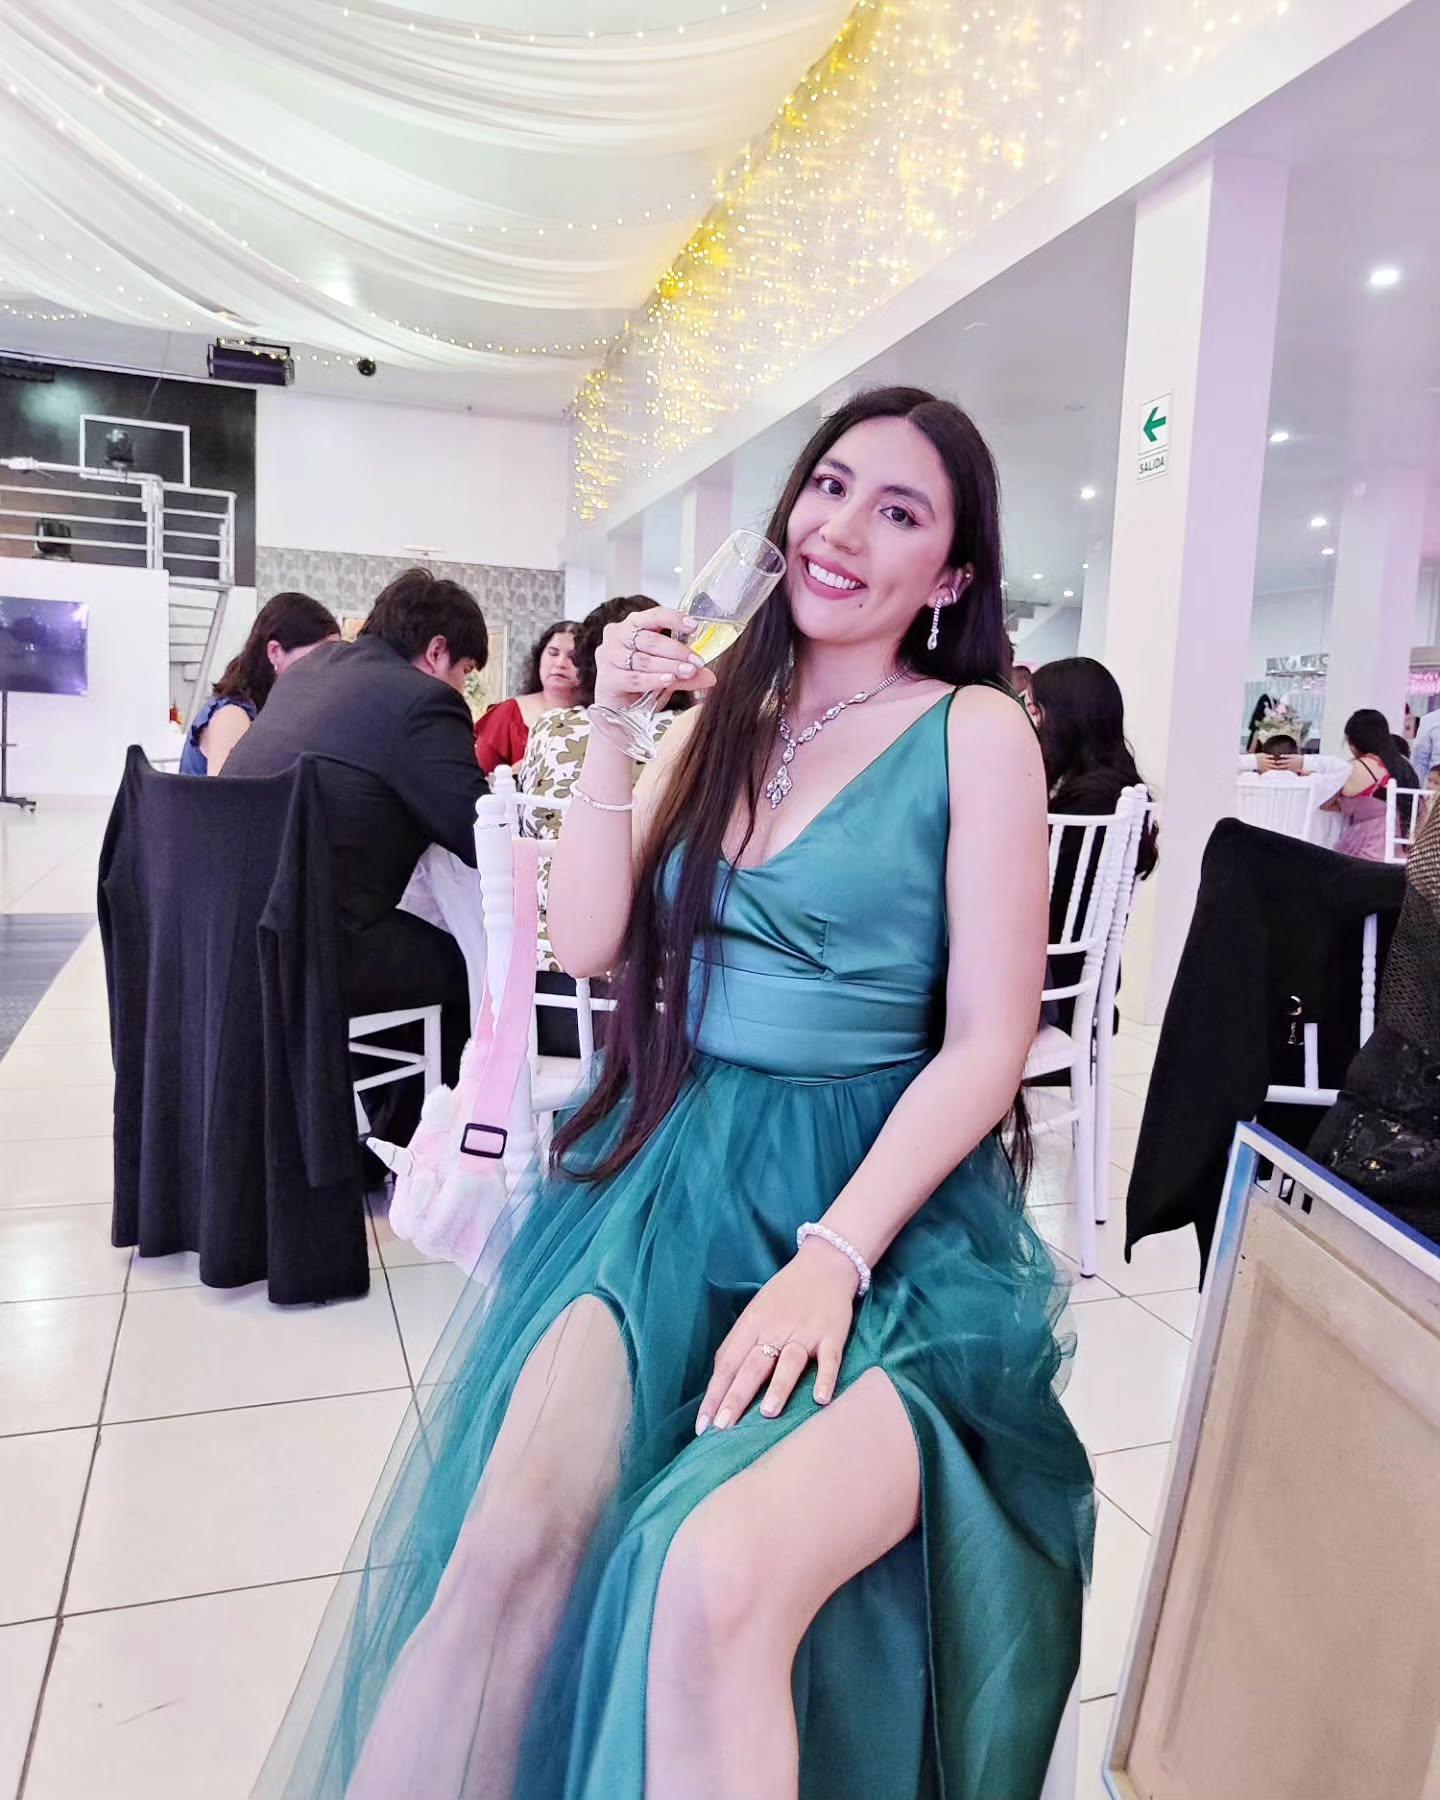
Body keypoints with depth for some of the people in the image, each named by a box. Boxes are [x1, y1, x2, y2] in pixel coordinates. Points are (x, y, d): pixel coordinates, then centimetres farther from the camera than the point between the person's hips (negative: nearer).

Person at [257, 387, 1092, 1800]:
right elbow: (589, 941, 7)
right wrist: (611, 726, -2)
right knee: (507, 1543, -20)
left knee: (716, 1580, -29)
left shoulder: (975, 731, -3)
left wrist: (834, 1257, -16)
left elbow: (986, 1044, -7)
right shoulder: (726, 714, 12)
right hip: (679, 1169, 4)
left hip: (885, 1205, -3)